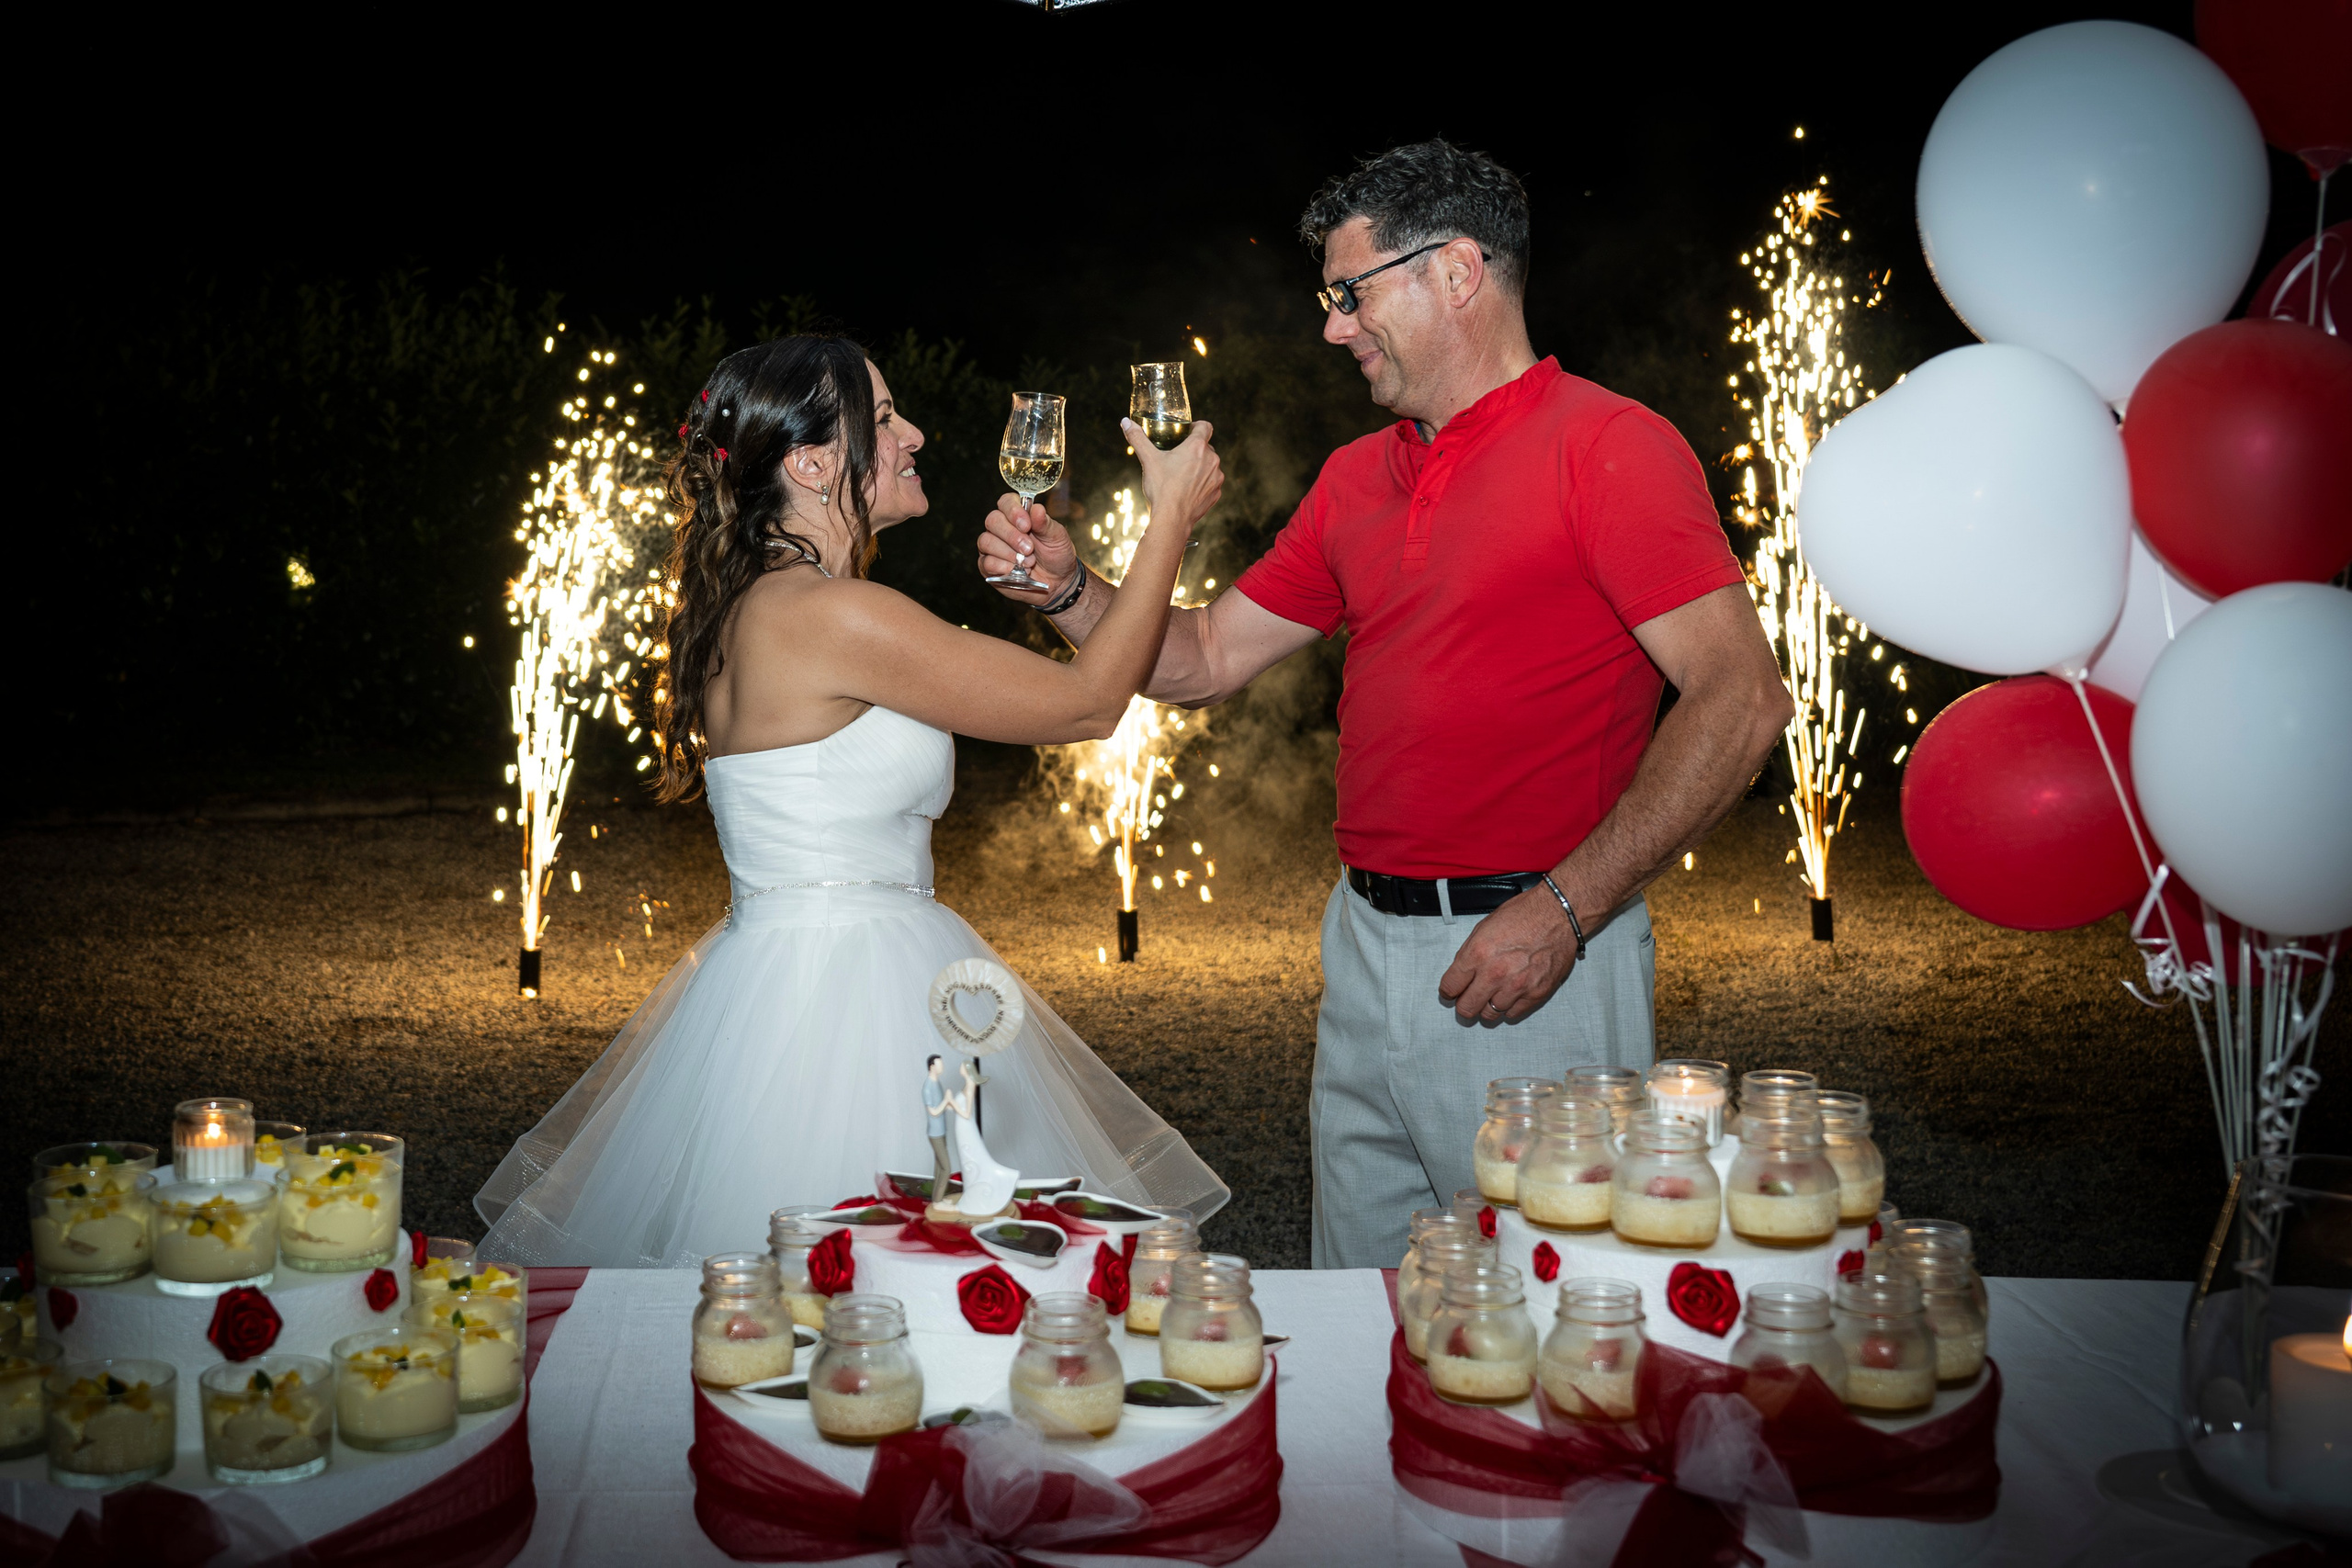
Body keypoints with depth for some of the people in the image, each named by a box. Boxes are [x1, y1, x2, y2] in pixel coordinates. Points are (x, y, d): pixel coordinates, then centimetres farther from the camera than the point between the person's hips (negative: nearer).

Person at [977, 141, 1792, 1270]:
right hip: (1363, 952, 7)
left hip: (1531, 963, -7)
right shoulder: (1356, 479, 14)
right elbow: (1207, 660, 18)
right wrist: (1067, 589, 1)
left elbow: (1740, 701, -16)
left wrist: (1560, 911, -19)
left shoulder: (1607, 447, -9)